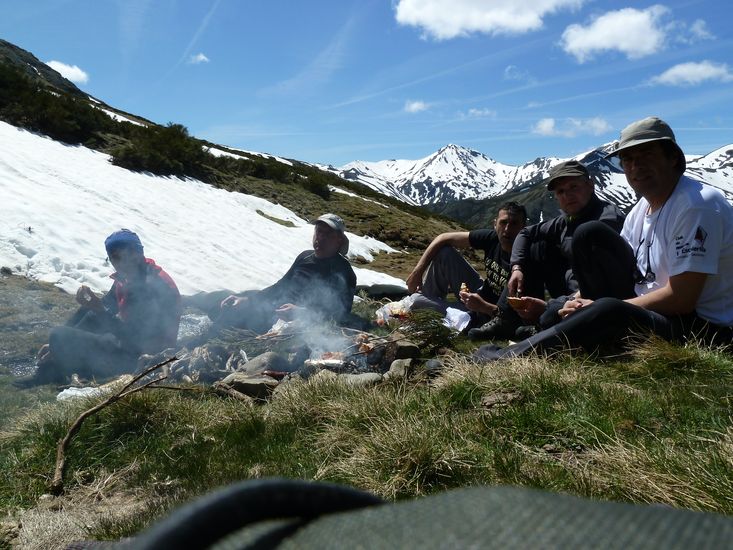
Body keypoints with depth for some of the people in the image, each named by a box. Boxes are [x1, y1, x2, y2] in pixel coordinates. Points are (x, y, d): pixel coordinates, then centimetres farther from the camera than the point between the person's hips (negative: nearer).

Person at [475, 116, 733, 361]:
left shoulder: (698, 206, -18)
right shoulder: (642, 208, 8)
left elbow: (681, 299, -23)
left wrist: (598, 310, -20)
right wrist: (579, 302, -14)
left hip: (706, 329, -8)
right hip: (652, 310, 9)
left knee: (609, 311, -37)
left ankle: (513, 356, -25)